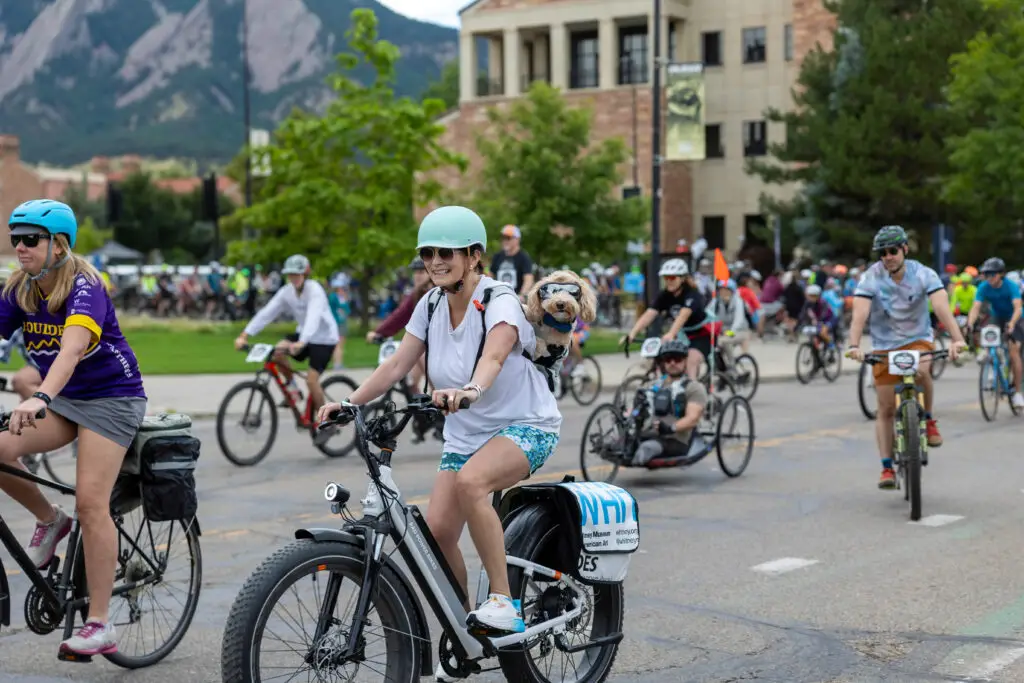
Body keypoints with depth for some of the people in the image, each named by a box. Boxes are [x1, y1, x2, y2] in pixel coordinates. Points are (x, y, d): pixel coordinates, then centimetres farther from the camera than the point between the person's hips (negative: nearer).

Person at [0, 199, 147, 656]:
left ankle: (99, 626, -9)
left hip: (110, 398, -6)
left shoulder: (84, 287, -21)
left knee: (91, 503, -15)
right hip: (62, 399, 6)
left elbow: (72, 346, -38)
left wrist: (40, 398, -53)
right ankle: (49, 520, 9)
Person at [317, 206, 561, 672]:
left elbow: (493, 357, -38)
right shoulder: (432, 305, 0)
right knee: (437, 531, -9)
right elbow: (397, 365, -3)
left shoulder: (499, 301, -18)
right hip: (466, 433, 6)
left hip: (525, 426, -6)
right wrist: (350, 402, -17)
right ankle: (463, 626, 14)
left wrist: (469, 390, -58)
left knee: (471, 481, -36)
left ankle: (502, 602, -25)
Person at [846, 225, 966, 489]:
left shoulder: (924, 274, -14)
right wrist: (854, 346, -43)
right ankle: (887, 468, 8)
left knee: (921, 371, -35)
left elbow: (942, 307, -27)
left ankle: (928, 419, -9)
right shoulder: (871, 279, -14)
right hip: (885, 345, 1)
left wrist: (957, 339, -43)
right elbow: (860, 314, -27)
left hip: (918, 339, -1)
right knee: (886, 410, -1)